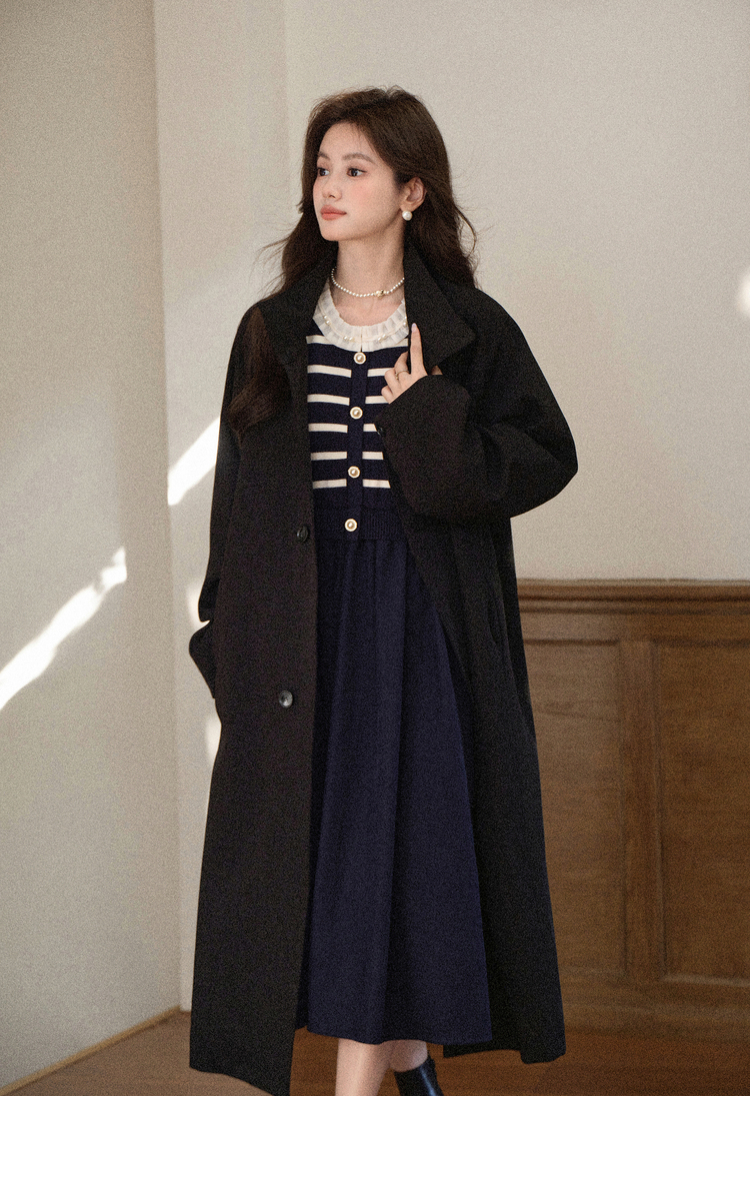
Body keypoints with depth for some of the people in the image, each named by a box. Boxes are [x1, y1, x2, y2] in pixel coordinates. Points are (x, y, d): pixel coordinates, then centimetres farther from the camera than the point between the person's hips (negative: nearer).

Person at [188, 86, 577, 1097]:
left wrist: (436, 428, -14)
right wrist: (230, 632, 4)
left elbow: (549, 456, 0)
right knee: (311, 850, 4)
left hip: (424, 623, -3)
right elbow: (236, 496, 9)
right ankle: (406, 1058, 23)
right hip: (300, 624, 3)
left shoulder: (470, 331, 1)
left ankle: (356, 1098, 2)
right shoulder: (271, 332, 8)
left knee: (393, 836, -5)